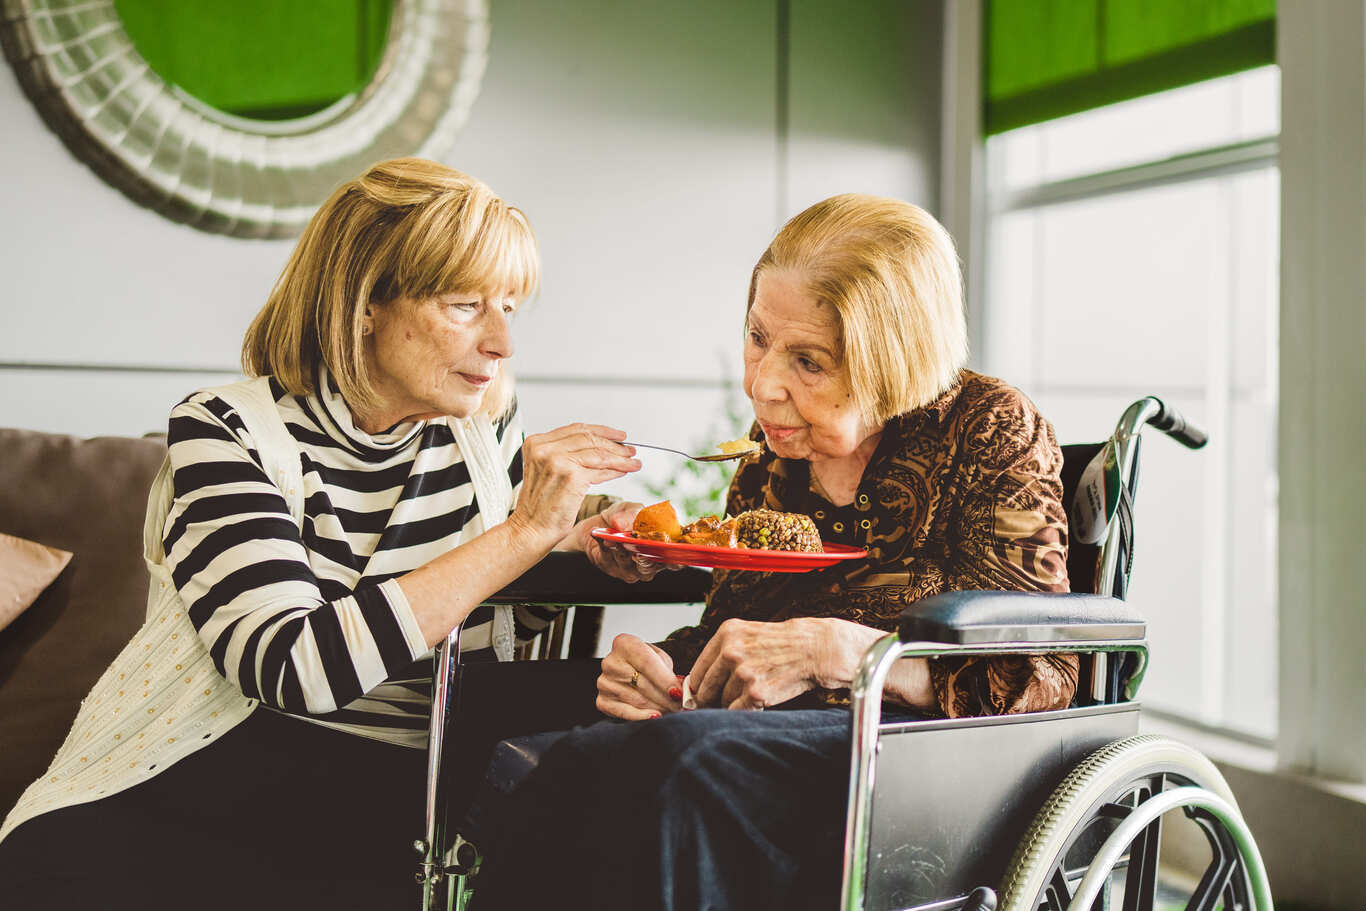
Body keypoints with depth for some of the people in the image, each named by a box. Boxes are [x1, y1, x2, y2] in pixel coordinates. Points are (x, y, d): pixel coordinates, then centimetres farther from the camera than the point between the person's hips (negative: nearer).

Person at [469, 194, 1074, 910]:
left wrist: (830, 649, -22)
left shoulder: (991, 430, -2)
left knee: (680, 758, -36)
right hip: (788, 737, 5)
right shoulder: (776, 449, 14)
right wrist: (660, 668, -7)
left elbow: (1041, 678, -9)